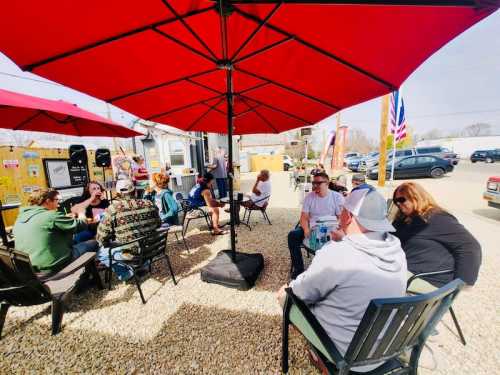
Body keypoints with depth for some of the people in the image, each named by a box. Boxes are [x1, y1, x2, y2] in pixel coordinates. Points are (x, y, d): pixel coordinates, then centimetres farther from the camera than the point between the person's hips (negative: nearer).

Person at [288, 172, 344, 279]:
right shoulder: (309, 196, 2)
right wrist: (306, 230, -22)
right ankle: (298, 268, -9)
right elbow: (304, 217, -2)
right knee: (292, 235, -22)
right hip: (311, 228, 2)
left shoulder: (337, 197, -3)